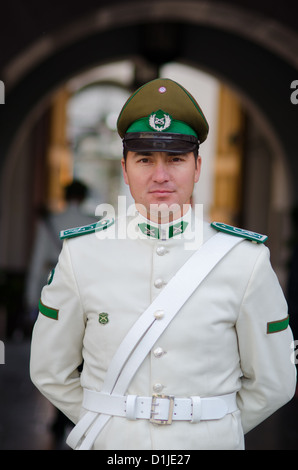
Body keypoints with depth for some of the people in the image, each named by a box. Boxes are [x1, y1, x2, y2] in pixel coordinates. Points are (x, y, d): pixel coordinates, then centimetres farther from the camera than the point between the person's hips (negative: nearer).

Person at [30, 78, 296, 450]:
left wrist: (208, 432, 8)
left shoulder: (245, 261, -8)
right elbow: (51, 370, 5)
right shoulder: (81, 255, -6)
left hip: (207, 443, 0)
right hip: (110, 445, 1)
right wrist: (109, 428, 8)